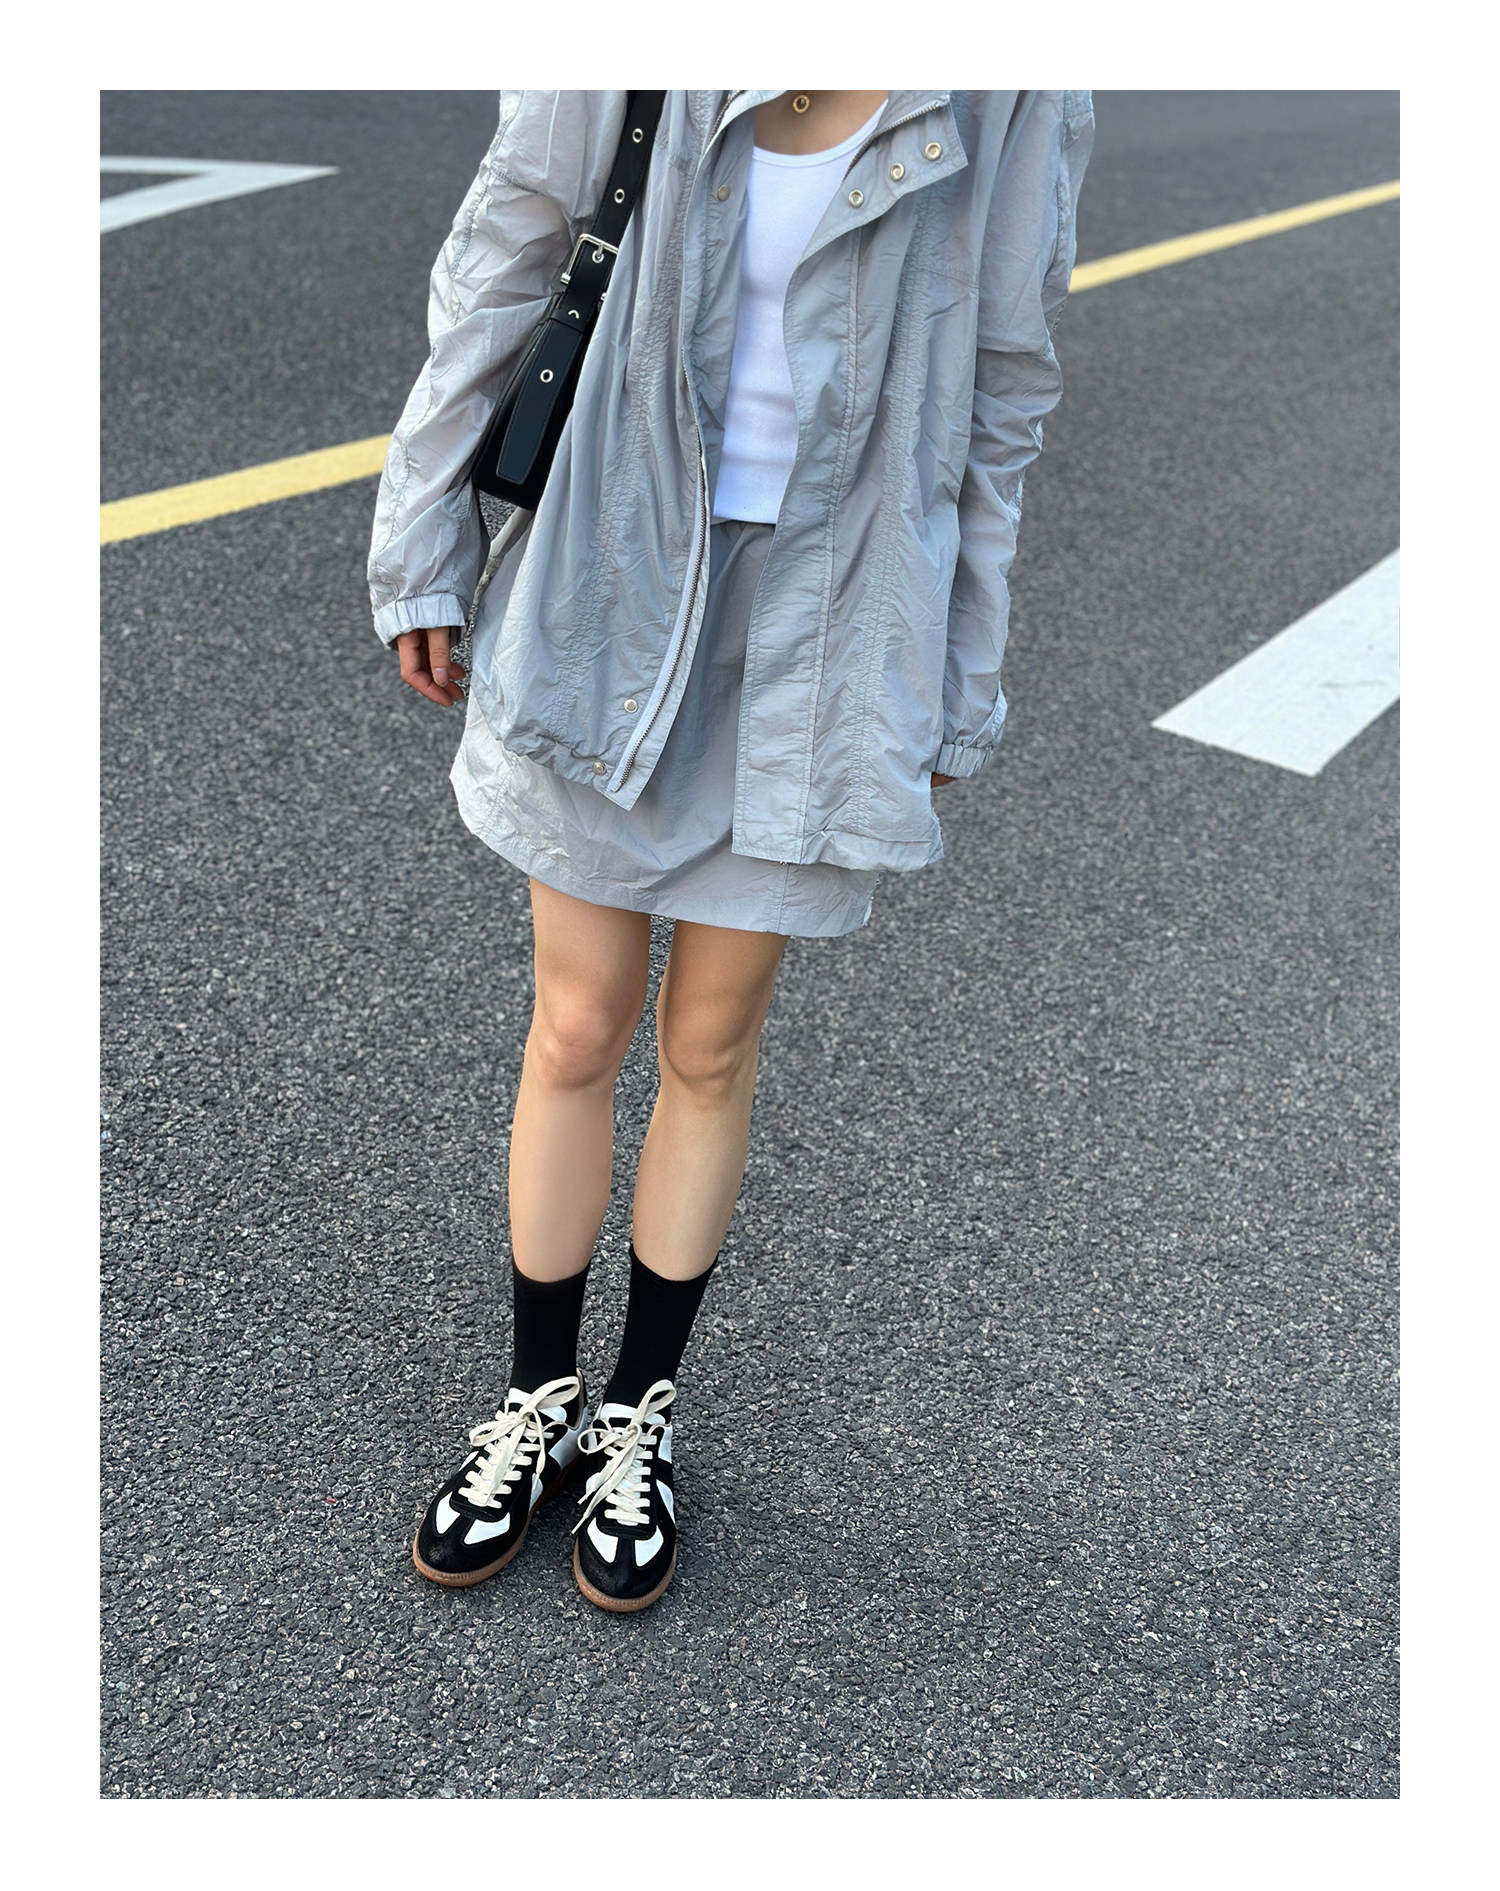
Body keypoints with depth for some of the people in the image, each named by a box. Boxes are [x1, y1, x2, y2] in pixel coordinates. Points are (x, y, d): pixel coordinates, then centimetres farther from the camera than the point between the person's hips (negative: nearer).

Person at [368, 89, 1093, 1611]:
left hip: (821, 631, 0)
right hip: (608, 592, 1)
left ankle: (637, 1423, 32)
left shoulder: (1015, 93, -6)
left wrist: (954, 688, 4)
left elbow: (998, 395, 1)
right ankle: (538, 1403, 31)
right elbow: (501, 263, 3)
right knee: (576, 1033, 8)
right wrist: (424, 549, 5)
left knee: (709, 1045, 10)